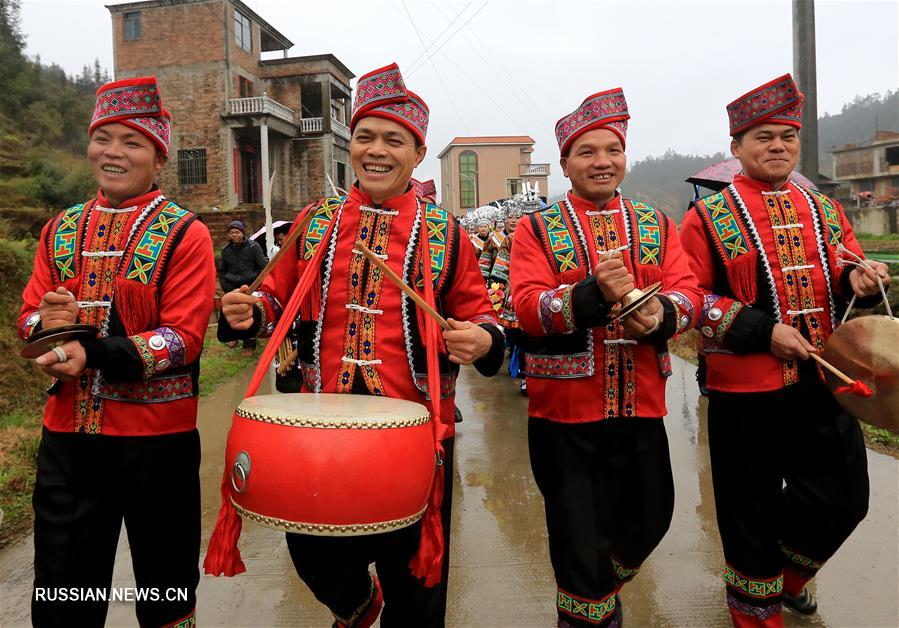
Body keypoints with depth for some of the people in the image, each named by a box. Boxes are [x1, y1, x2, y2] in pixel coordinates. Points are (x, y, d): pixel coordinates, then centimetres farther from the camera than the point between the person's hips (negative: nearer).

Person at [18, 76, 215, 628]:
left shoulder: (185, 234, -7)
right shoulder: (61, 230, 9)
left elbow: (183, 339, -14)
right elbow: (29, 316, 10)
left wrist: (93, 354, -26)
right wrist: (45, 322, -13)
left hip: (157, 439, -4)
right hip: (67, 436, 4)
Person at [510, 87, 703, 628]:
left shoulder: (656, 224, 9)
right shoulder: (537, 228, -3)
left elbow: (690, 294, 0)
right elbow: (528, 307, -15)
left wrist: (661, 311, -23)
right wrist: (594, 293, -31)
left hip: (642, 402, 4)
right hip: (565, 407, -3)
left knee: (651, 519, 16)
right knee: (578, 537, 7)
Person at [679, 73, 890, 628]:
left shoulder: (825, 212, 10)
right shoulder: (708, 217, -6)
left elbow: (841, 290, 16)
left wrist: (858, 281, -8)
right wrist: (763, 330, -19)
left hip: (825, 381, 5)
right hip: (747, 388, -5)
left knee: (845, 498, 14)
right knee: (753, 507, 8)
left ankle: (789, 571, 43)